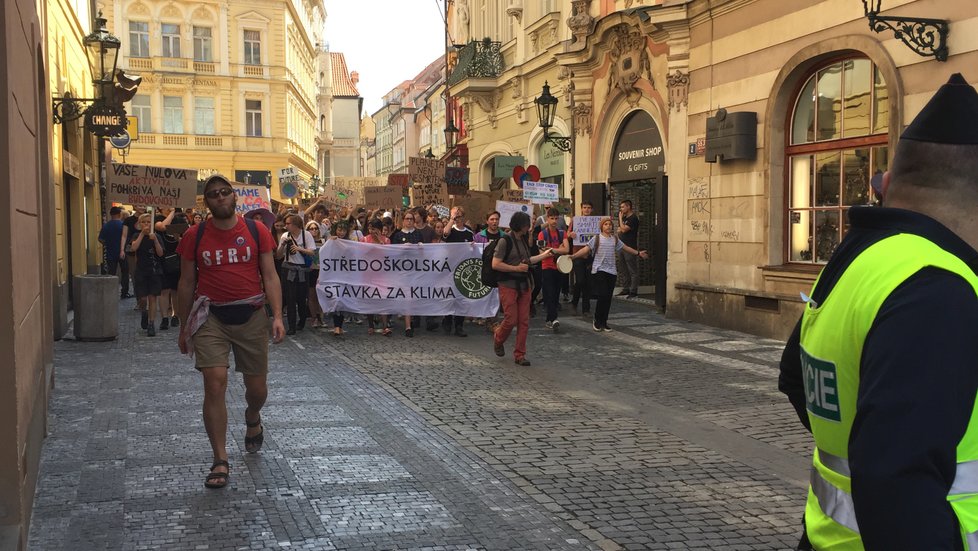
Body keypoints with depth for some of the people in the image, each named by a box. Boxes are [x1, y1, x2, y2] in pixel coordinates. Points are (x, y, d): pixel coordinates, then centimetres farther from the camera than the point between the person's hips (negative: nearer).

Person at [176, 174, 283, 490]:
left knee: (257, 388, 10)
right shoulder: (194, 236, 0)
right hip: (211, 318, -1)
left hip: (251, 316, 1)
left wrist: (277, 316, -11)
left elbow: (270, 277, 0)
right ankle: (220, 462, -2)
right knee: (215, 384, -12)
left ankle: (252, 420, 48)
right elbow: (187, 284, 7)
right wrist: (184, 328, 9)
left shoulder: (256, 231, 0)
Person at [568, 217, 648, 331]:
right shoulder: (596, 238, 0)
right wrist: (573, 256, -21)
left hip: (611, 271, 4)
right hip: (599, 270, -4)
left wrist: (638, 253, 32)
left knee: (608, 298, 4)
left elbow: (625, 248, 26)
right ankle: (597, 322, 4)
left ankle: (604, 322, 15)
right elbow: (586, 249, -9)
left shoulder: (615, 239, 13)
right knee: (602, 296, -11)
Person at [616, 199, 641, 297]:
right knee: (624, 270, 13)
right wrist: (619, 230, 3)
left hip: (630, 248, -9)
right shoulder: (624, 218, 17)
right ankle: (625, 289, 19)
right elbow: (619, 229, 27)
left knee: (633, 271, -6)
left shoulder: (633, 218, -11)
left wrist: (620, 218, -9)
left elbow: (624, 229, -19)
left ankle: (633, 291, -6)